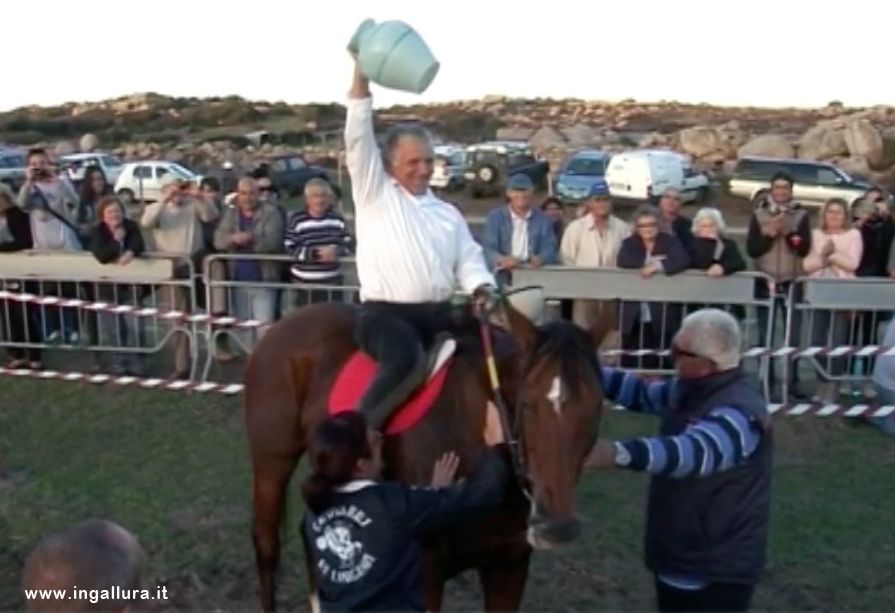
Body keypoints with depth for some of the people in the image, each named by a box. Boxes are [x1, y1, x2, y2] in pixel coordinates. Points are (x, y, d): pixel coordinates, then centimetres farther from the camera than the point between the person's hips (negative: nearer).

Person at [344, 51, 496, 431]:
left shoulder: (448, 213, 21)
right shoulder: (373, 193, 7)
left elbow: (469, 258, 15)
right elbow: (358, 138, -3)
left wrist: (482, 289, -8)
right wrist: (361, 73, -10)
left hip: (439, 314, 6)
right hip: (385, 312, -6)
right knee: (408, 361, -35)